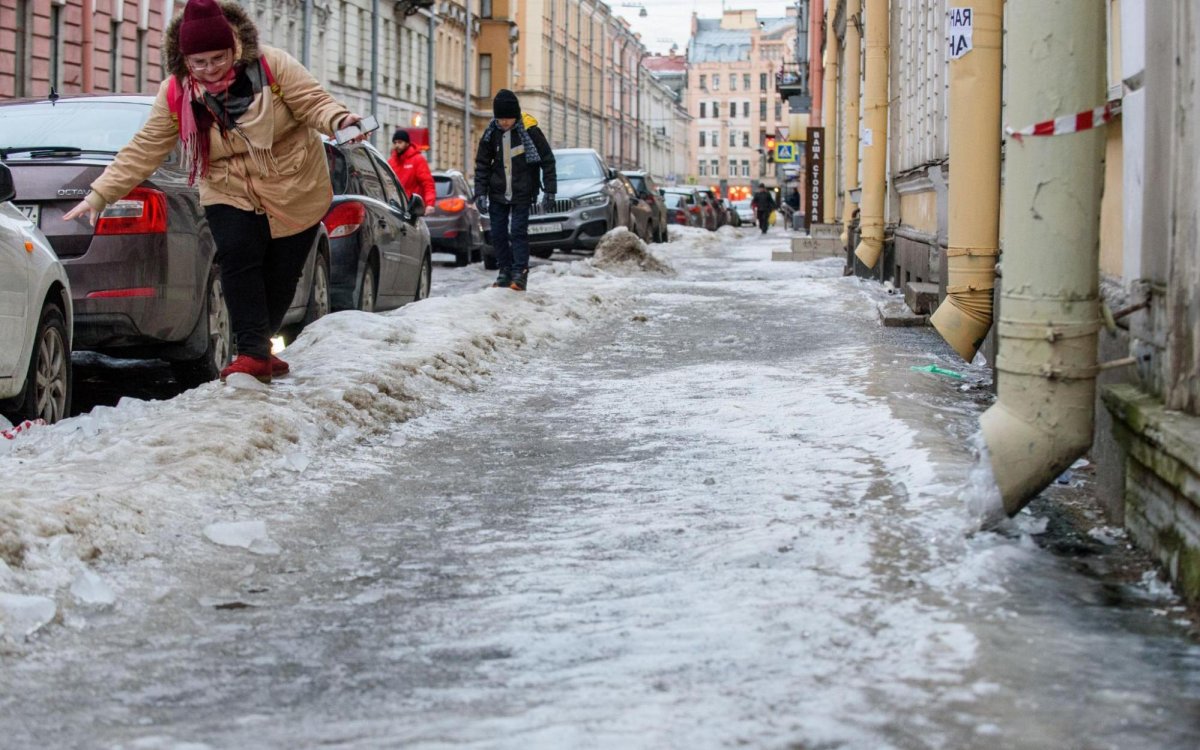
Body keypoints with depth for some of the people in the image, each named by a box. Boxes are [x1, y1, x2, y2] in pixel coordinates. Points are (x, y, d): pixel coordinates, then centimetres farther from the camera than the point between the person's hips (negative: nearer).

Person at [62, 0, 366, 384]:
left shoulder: (272, 66, -17)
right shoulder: (175, 94, -8)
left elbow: (314, 103, -16)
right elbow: (143, 150, -5)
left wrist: (339, 121, -40)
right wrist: (99, 195, -10)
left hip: (296, 192, -1)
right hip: (230, 193, 1)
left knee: (280, 274, 2)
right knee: (237, 258, -22)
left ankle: (260, 347, 23)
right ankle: (253, 352, -19)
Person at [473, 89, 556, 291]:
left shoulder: (529, 131, -12)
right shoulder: (491, 133, -2)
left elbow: (547, 161, -6)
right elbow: (482, 165, 5)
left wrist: (549, 191, -8)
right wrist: (480, 192, -2)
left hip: (522, 193, -4)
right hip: (498, 193, 4)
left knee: (518, 232, -9)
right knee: (498, 233, 4)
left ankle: (520, 273, -5)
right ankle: (505, 271, 13)